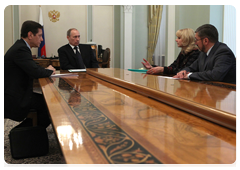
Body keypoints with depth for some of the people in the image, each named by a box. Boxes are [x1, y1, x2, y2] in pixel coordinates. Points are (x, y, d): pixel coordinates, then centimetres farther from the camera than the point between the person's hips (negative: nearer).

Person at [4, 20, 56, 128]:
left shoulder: (20, 46, 12)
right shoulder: (21, 49, -20)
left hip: (16, 93, 10)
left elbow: (33, 69, 18)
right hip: (14, 99, -10)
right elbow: (36, 72, -25)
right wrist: (49, 71, -5)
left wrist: (47, 70, 2)